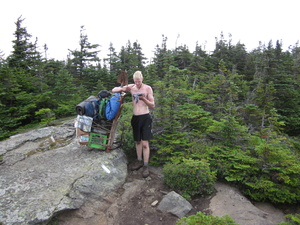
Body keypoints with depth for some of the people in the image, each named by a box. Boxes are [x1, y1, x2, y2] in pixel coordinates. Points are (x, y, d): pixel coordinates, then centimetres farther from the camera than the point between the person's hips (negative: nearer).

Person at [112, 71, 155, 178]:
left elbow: (153, 106, -5)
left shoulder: (148, 88, -5)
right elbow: (113, 90, 5)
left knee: (145, 143, -6)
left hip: (145, 118, -4)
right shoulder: (131, 87, 3)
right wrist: (123, 89, -15)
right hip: (135, 117, 4)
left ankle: (146, 166, 5)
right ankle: (139, 161, 31)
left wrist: (144, 99, -22)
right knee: (137, 141, 15)